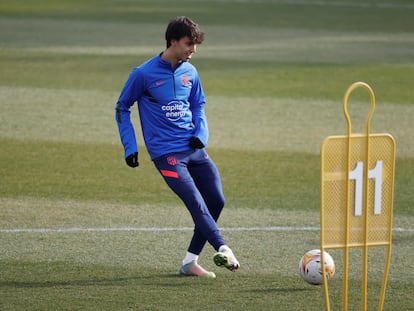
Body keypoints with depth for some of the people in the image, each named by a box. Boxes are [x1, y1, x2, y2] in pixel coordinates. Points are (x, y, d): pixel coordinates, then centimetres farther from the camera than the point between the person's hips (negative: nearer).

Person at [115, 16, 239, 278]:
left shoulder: (189, 72, 7)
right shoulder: (144, 74, -9)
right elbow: (122, 108, 1)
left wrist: (201, 133, 2)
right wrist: (130, 147, -4)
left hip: (193, 148, 7)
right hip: (166, 152, -7)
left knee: (216, 200, 3)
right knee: (196, 202, -19)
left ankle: (190, 262, 12)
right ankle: (223, 251, -26)